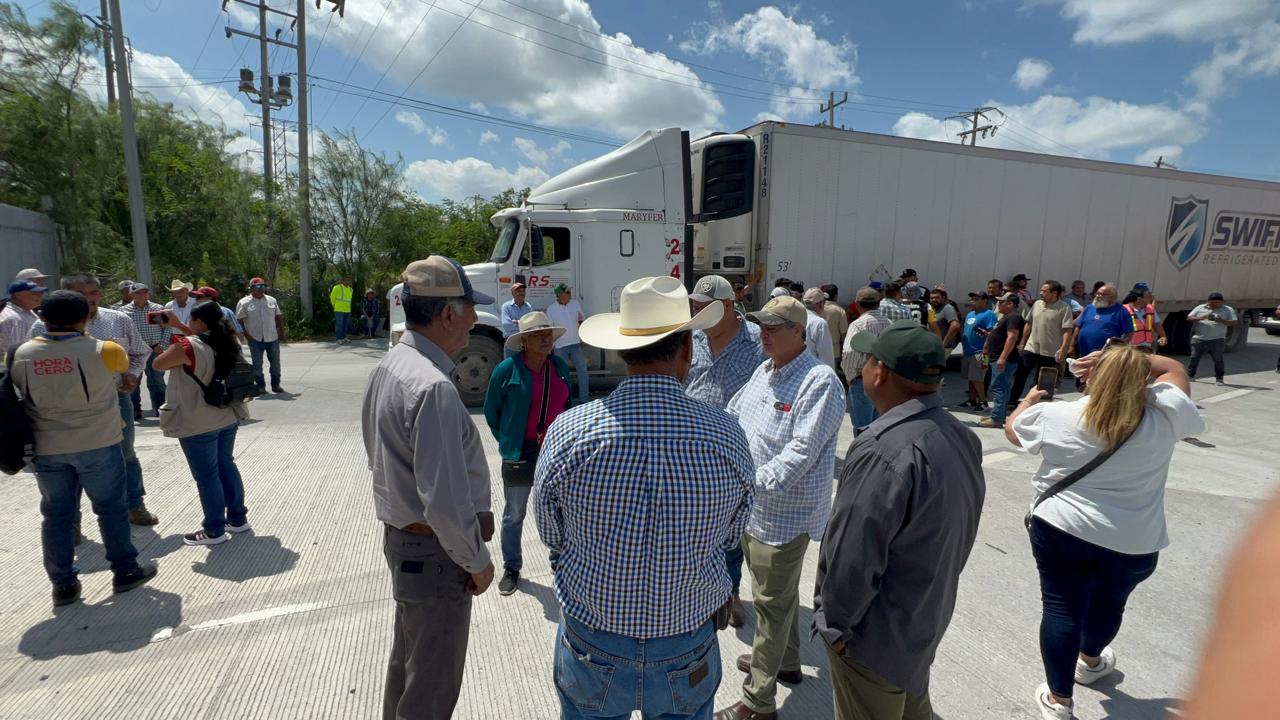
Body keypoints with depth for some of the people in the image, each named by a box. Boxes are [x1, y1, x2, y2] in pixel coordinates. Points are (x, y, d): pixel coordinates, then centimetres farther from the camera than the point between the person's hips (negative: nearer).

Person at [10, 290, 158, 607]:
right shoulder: (102, 350, -14)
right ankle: (125, 571, 19)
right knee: (111, 507, 9)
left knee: (56, 514, 13)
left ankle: (63, 585, 21)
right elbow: (124, 364, 7)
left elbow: (21, 392, 8)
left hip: (47, 449, 3)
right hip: (97, 444, -3)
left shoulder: (22, 354, -3)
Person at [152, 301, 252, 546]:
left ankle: (215, 531, 13)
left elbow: (158, 365, -6)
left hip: (198, 423, -7)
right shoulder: (226, 342, 2)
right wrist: (177, 325, 19)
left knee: (206, 475, 3)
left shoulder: (188, 346, -20)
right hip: (228, 417, 7)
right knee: (226, 465, 18)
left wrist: (174, 347, 9)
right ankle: (238, 519, 27)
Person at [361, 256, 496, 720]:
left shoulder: (390, 365, 2)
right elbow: (445, 502, -31)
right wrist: (477, 561, -14)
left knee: (407, 662, 30)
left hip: (400, 537, 9)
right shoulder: (433, 387, -29)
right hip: (434, 553, -9)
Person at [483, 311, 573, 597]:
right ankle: (512, 568, 32)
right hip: (521, 453, -4)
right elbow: (491, 412, -2)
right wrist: (509, 442, 2)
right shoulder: (507, 370, -13)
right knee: (514, 515, 12)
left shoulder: (561, 367, 1)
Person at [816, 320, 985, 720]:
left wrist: (834, 623, -14)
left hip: (878, 635, -8)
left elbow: (853, 557, -29)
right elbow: (959, 536, 6)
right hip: (926, 619, 8)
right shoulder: (962, 437, -4)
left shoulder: (884, 450, -34)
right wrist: (932, 590, 17)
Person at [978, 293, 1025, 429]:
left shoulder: (1013, 317, -14)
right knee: (1001, 388, 15)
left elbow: (1012, 337, -25)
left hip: (1004, 360, -11)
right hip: (999, 358, 11)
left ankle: (997, 419, -12)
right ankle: (998, 415, 22)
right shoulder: (1007, 316, 19)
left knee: (998, 388, -12)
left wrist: (1002, 357, -30)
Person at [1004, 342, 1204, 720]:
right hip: (1133, 543, 3)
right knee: (1110, 601, 25)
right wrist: (1134, 359, 4)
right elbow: (1176, 371, 13)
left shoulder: (1056, 416, -12)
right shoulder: (1165, 416, -7)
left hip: (1061, 529, -2)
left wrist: (1031, 399, 24)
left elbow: (1012, 427, 7)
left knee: (1061, 607, 8)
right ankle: (1089, 661, 52)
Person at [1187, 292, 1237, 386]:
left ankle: (1219, 378, 4)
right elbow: (1188, 318, 5)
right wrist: (1200, 318, -14)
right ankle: (1189, 375, 10)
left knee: (1218, 359, -4)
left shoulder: (1228, 310, 7)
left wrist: (1221, 320, -18)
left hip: (1217, 339, -1)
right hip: (1199, 339, 1)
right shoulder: (1200, 308, 9)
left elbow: (1235, 322, 0)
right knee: (1194, 357, 1)